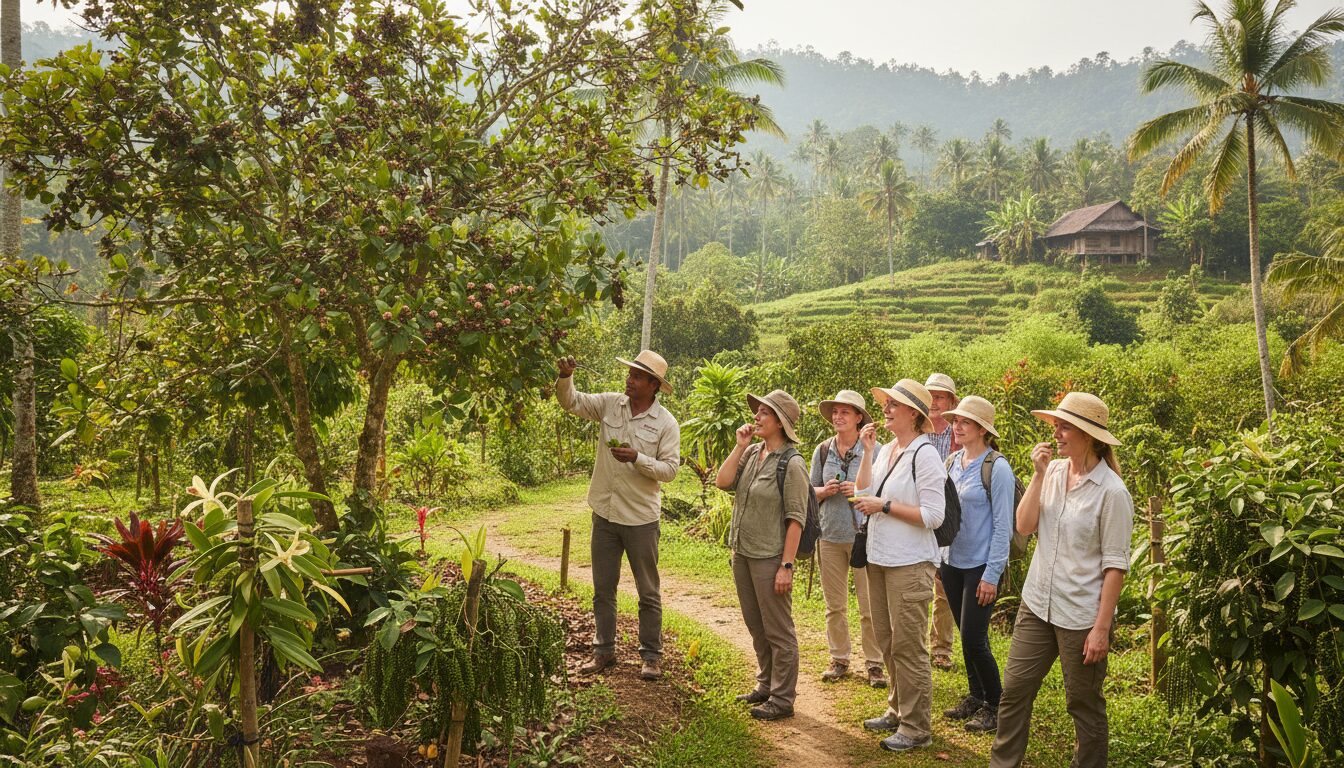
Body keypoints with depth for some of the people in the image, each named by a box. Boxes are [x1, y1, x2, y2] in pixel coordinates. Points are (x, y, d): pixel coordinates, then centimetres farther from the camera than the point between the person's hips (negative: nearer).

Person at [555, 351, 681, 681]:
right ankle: (604, 650, 28)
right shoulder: (610, 404, 0)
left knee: (648, 591, 8)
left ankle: (651, 655, 21)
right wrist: (565, 377, -23)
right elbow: (570, 401, -4)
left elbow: (670, 468, -12)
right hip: (604, 513, 4)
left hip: (641, 518, -4)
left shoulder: (666, 423, -10)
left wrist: (637, 459, -26)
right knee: (603, 588, 14)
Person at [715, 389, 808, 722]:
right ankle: (765, 685, 35)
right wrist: (740, 446, -8)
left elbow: (796, 519, -15)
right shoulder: (752, 453, 5)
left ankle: (782, 699, 15)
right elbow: (722, 482, -5)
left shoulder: (791, 463, -14)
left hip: (769, 557, -7)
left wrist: (787, 566, -18)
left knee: (778, 631, 4)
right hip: (742, 553, 8)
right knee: (756, 627, 19)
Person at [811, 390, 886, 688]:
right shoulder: (822, 451, 7)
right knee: (834, 605, 11)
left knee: (869, 605, -2)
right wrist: (826, 490, -8)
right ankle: (839, 660, 23)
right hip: (830, 534, 4)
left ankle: (874, 663, 11)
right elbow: (811, 491, 12)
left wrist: (860, 490, -18)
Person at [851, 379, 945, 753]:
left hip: (909, 564, -8)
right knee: (887, 642, 17)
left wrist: (884, 506, -17)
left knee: (908, 646, -1)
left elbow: (933, 516, -18)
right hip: (880, 559, 8)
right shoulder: (887, 450, 10)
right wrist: (867, 451, -1)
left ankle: (916, 728, 10)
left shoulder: (924, 455, -14)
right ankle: (898, 711, 31)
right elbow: (864, 496, 5)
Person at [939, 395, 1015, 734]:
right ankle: (976, 697, 29)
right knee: (966, 636, 14)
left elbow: (1003, 525, -13)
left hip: (981, 566, -6)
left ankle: (996, 705, 13)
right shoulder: (952, 462, 6)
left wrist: (992, 575, -15)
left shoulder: (997, 468, -13)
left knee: (973, 639, -5)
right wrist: (938, 557, 9)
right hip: (953, 562, 6)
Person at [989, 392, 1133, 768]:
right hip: (1037, 606, 6)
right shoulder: (1053, 472, 2)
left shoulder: (1111, 491, -14)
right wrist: (1038, 474, -10)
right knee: (1013, 691, 10)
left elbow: (1115, 565, -13)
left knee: (1084, 705, 10)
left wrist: (1102, 627, -14)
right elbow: (1024, 526, -3)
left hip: (1081, 617, -5)